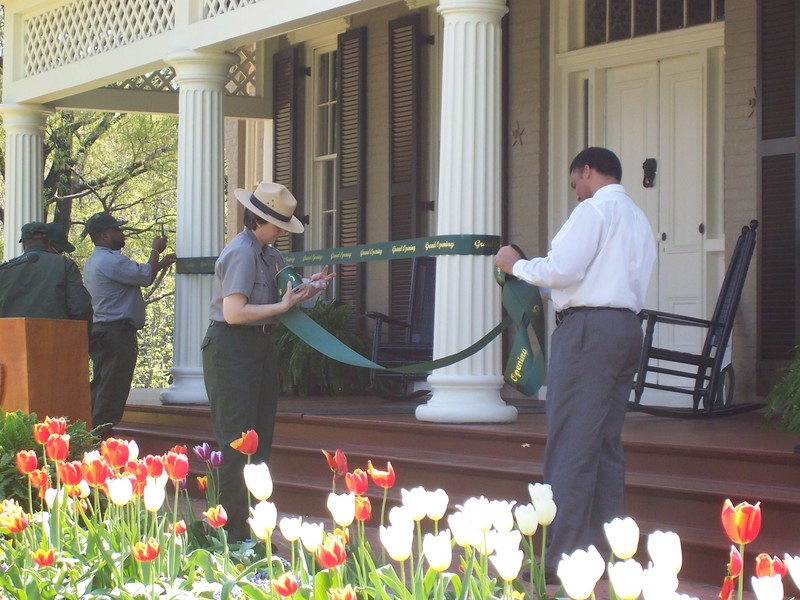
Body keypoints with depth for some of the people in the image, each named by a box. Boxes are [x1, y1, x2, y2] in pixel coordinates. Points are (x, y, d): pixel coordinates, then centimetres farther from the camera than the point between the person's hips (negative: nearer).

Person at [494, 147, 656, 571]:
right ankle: (603, 549, 11)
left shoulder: (594, 209, -5)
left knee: (570, 444, -10)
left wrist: (515, 264, 3)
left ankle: (561, 557, -13)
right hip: (628, 326, 9)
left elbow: (562, 270, -14)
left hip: (589, 326, -9)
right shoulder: (638, 219, 22)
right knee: (607, 444, 10)